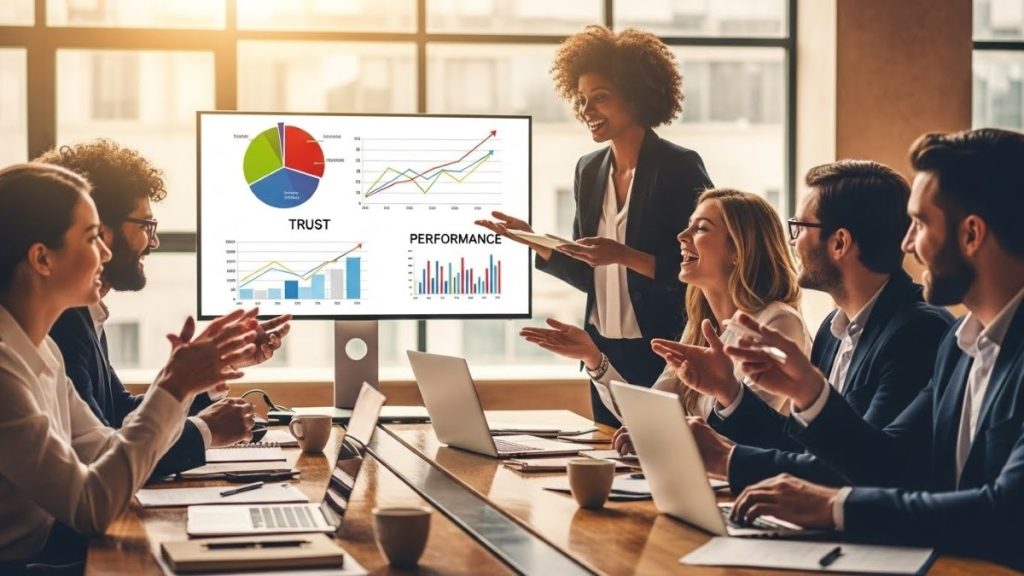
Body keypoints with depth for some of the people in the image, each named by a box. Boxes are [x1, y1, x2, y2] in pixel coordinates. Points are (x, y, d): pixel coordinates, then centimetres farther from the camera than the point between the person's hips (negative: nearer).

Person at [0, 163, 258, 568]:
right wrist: (174, 389, -17)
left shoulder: (37, 347, 8)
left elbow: (109, 452, 12)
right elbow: (92, 508, -21)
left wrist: (181, 379, 3)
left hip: (42, 546, 8)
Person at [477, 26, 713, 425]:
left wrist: (624, 256, -25)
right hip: (605, 351, 6)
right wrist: (534, 241, -2)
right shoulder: (590, 171, 9)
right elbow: (587, 275, 12)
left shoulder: (680, 168, -10)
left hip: (664, 352, -6)